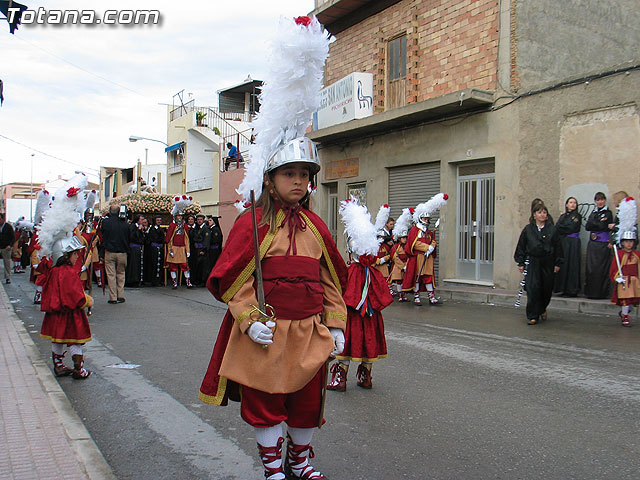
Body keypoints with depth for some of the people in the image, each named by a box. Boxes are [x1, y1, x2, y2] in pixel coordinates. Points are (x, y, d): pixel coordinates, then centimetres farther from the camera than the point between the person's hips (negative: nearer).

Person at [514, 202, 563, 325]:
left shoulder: (552, 230, 3)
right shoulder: (528, 229, 2)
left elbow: (558, 247, 7)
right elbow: (521, 247, 6)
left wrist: (557, 263, 4)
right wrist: (521, 263, 3)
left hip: (547, 263, 1)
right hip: (532, 263, -1)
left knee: (546, 288, 8)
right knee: (533, 288, -10)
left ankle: (542, 309, 35)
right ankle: (533, 316, -2)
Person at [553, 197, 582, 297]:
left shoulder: (577, 216, 3)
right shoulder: (563, 216, 19)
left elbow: (571, 228, -9)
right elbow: (557, 227, 6)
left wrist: (561, 228, 0)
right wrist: (566, 229, -9)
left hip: (573, 244, -5)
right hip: (562, 243, 5)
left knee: (571, 266, -7)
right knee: (562, 265, 2)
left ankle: (572, 290, -5)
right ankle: (564, 289, 5)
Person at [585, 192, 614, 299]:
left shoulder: (608, 213, 2)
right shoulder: (593, 213, 17)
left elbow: (607, 228, -11)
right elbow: (587, 226, 0)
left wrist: (594, 225, -10)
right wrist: (600, 223, -10)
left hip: (603, 244, -5)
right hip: (592, 244, 5)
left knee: (601, 269, -7)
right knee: (591, 268, 2)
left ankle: (601, 293, -2)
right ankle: (591, 292, 7)